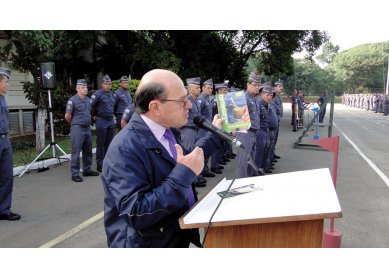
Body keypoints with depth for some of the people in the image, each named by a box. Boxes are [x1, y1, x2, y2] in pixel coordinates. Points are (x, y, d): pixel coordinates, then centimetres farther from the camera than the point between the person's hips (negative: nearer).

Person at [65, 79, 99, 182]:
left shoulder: (88, 100, 11)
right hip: (77, 129, -7)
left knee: (88, 151, 13)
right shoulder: (72, 100, -10)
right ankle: (75, 174, 5)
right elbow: (67, 116, -6)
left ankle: (87, 170, 25)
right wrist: (74, 124, 7)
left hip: (87, 128, 7)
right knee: (76, 152, -2)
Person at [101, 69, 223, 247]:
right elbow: (136, 215, -30)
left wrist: (214, 134, 19)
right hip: (149, 243, -7)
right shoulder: (125, 149, -24)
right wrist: (185, 173, -29)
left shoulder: (167, 129, 0)